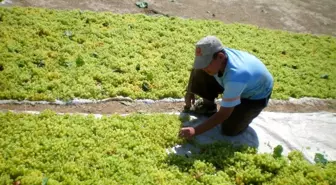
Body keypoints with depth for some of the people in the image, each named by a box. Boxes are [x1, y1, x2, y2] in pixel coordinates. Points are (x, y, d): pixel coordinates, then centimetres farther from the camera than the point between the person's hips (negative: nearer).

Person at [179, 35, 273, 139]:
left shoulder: (235, 76, -45)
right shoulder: (213, 56, -26)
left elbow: (224, 114, -38)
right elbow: (197, 67, 0)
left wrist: (195, 131, -38)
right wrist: (189, 92, -3)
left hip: (256, 95, -5)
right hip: (231, 84, 6)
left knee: (229, 130, -19)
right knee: (199, 74, -16)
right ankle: (208, 105, 9)